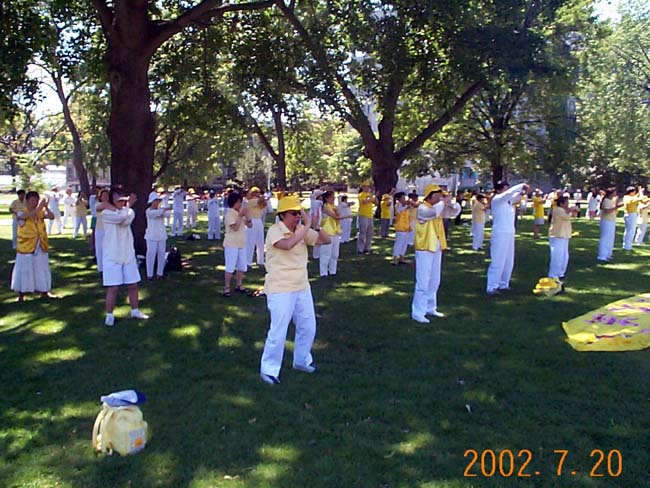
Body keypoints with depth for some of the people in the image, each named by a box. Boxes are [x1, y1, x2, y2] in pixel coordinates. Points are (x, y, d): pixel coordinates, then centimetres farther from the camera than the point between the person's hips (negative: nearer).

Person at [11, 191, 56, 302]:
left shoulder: (40, 212, 5)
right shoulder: (21, 212, -7)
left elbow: (51, 216, -11)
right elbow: (26, 216, -29)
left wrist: (45, 207, -26)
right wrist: (39, 208, -37)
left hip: (40, 246, 4)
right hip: (26, 246, -4)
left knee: (42, 269, 12)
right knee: (24, 270, 2)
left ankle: (44, 292, 24)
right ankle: (21, 294, 13)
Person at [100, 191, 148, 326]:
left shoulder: (130, 212, 3)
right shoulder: (106, 214, -8)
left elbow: (125, 221, -19)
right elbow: (121, 216, -27)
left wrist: (107, 205, -13)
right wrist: (128, 206, -9)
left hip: (128, 255, 4)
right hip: (112, 257, -4)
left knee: (133, 285, 12)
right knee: (113, 288, -4)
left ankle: (135, 311, 28)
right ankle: (109, 315, 10)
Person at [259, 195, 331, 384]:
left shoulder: (302, 230, 4)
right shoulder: (275, 230, -14)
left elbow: (326, 240, 2)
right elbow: (287, 244, -35)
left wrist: (314, 225, -14)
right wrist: (307, 226, -28)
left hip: (302, 287, 7)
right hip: (280, 290, -7)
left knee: (308, 327, 16)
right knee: (278, 331, -4)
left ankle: (301, 360, 37)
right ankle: (269, 369, 12)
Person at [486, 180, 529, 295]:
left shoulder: (507, 200, 14)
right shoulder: (496, 199, -10)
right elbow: (509, 193, -24)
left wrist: (522, 192, 0)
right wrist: (521, 185, -15)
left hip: (509, 234, 9)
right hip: (500, 234, -9)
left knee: (508, 262, 13)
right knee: (498, 262, -10)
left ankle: (503, 284, 22)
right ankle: (491, 287, -7)